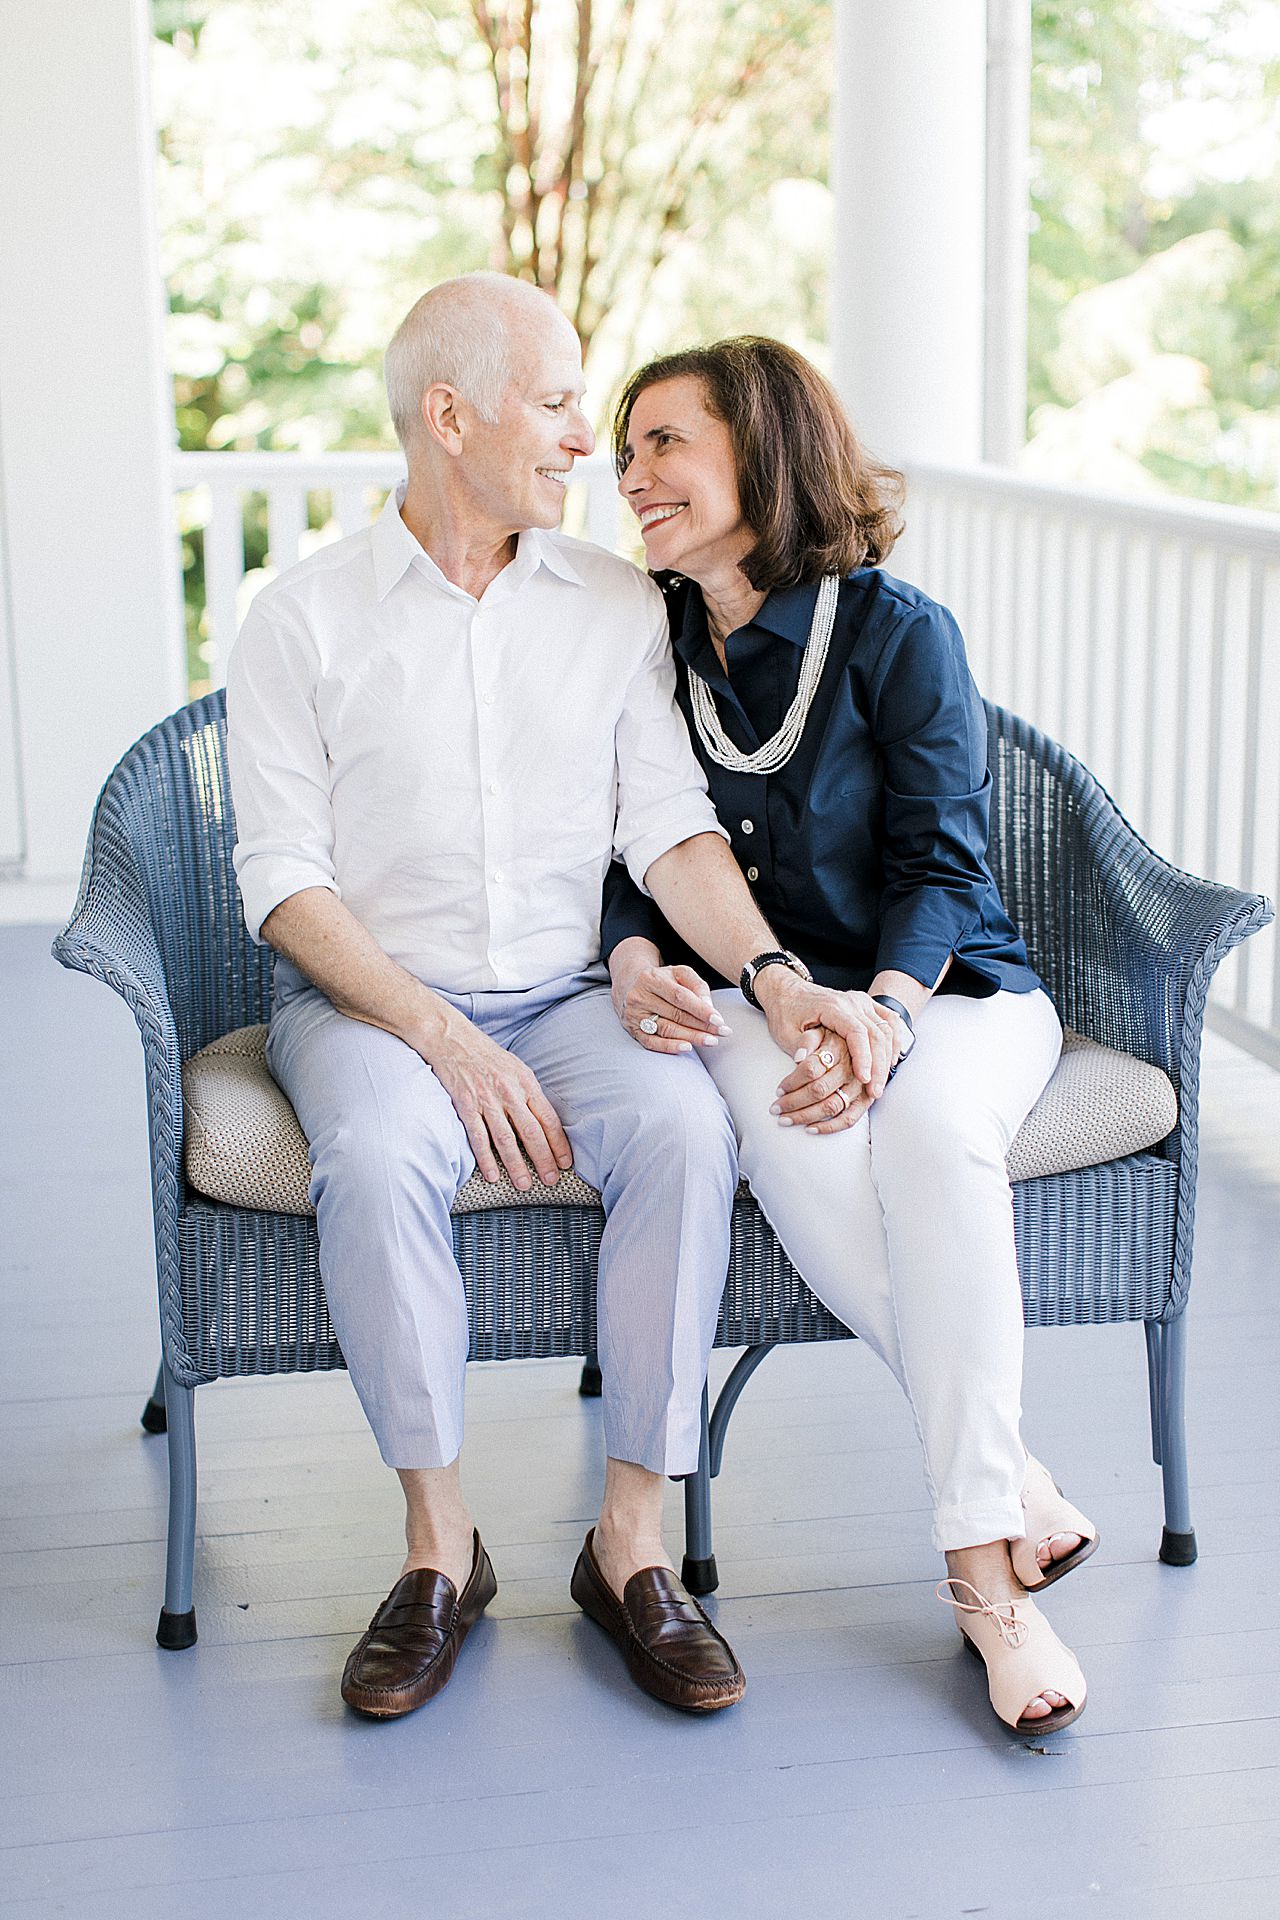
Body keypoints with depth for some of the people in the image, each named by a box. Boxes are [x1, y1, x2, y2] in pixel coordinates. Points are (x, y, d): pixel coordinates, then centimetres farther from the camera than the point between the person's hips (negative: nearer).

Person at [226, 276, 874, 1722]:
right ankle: (438, 1547, -16)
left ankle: (631, 1539, -17)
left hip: (567, 992, 2)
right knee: (376, 1161, -35)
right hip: (368, 995, -2)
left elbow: (670, 826, 1)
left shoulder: (617, 607, 8)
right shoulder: (302, 619, -1)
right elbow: (285, 881, -6)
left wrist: (773, 976, -19)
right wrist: (444, 1039, -19)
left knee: (685, 1129, -30)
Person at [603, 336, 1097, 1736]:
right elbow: (623, 857, 6)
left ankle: (984, 1568, -32)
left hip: (941, 984, -2)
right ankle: (1017, 1484, -27)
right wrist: (637, 960, -18)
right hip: (759, 990, 2)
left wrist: (884, 1013, -27)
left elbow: (938, 862, -9)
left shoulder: (900, 634, -4)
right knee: (791, 1140, -35)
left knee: (929, 1125, -37)